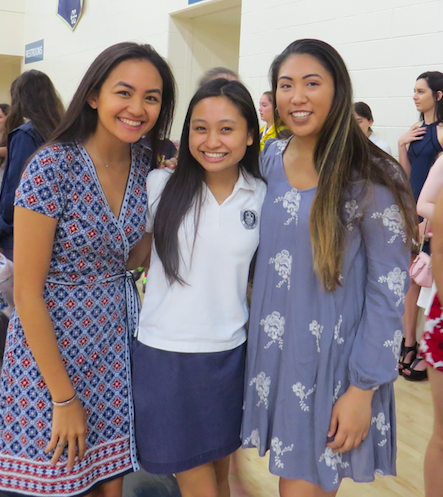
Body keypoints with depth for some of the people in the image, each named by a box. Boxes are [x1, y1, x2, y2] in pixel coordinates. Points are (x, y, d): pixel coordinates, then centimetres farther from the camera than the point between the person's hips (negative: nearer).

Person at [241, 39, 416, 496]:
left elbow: (388, 292, -12)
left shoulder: (369, 179, -13)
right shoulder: (269, 160, 3)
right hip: (271, 355, 5)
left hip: (333, 364, -5)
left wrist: (363, 390, -13)